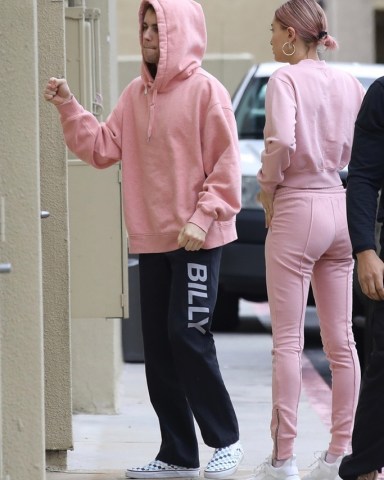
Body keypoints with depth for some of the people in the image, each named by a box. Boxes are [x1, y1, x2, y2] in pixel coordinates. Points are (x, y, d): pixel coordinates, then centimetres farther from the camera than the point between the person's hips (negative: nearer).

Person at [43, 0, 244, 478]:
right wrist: (69, 108, -2)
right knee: (157, 345, 7)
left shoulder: (205, 90, -9)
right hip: (151, 240, 7)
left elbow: (225, 166, -11)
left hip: (197, 239, -7)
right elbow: (104, 147, 8)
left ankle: (225, 440, 8)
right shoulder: (135, 94, 10)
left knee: (187, 336, -9)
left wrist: (203, 218, -17)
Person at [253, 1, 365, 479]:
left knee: (288, 341, -2)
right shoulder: (348, 83, 8)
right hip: (340, 207, 6)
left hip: (296, 210, -6)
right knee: (341, 340, 10)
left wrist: (268, 184, -9)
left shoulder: (286, 79, -10)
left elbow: (281, 140, -25)